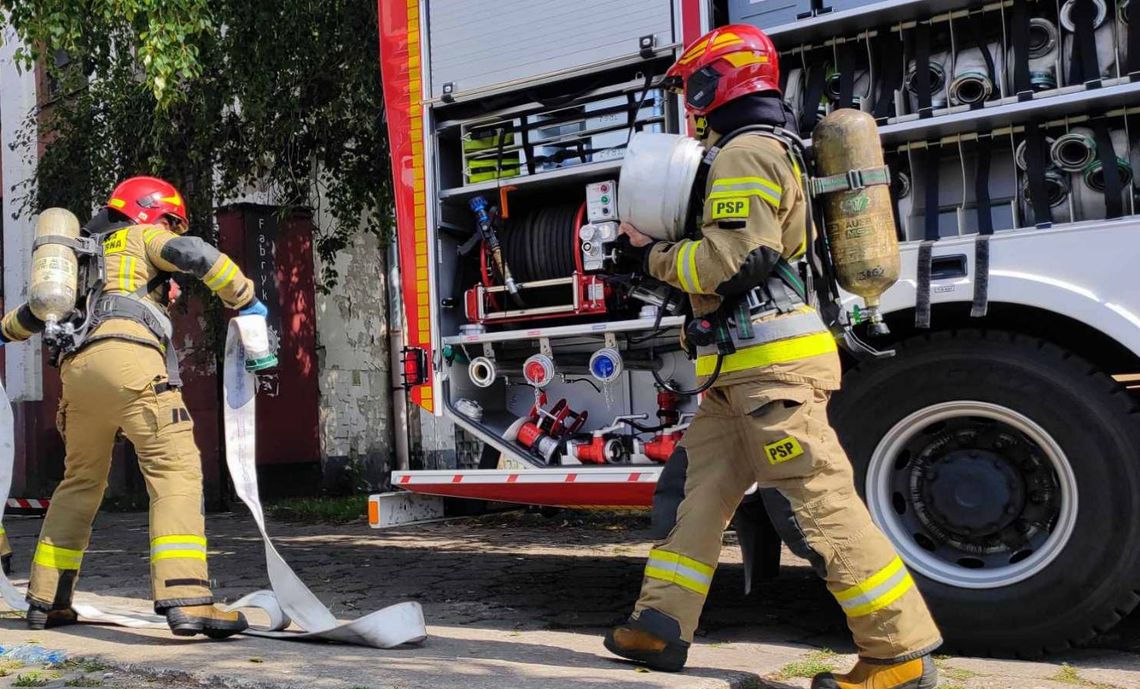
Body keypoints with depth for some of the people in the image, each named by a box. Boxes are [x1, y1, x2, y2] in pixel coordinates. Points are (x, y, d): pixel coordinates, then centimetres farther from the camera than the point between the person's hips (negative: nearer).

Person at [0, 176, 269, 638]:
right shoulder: (142, 237, 15)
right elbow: (197, 255, -5)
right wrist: (246, 301, 4)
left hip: (77, 369, 8)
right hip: (127, 357, -8)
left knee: (81, 481, 20)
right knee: (176, 468, -14)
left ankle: (46, 601, 24)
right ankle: (185, 599, -27)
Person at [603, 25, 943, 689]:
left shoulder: (745, 152, -10)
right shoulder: (766, 151, 23)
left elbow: (728, 261, -18)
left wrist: (655, 255, -3)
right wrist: (664, 247, 19)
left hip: (770, 365, -11)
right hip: (743, 370, 11)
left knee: (823, 500, -10)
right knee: (702, 490, 11)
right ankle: (662, 625, 18)